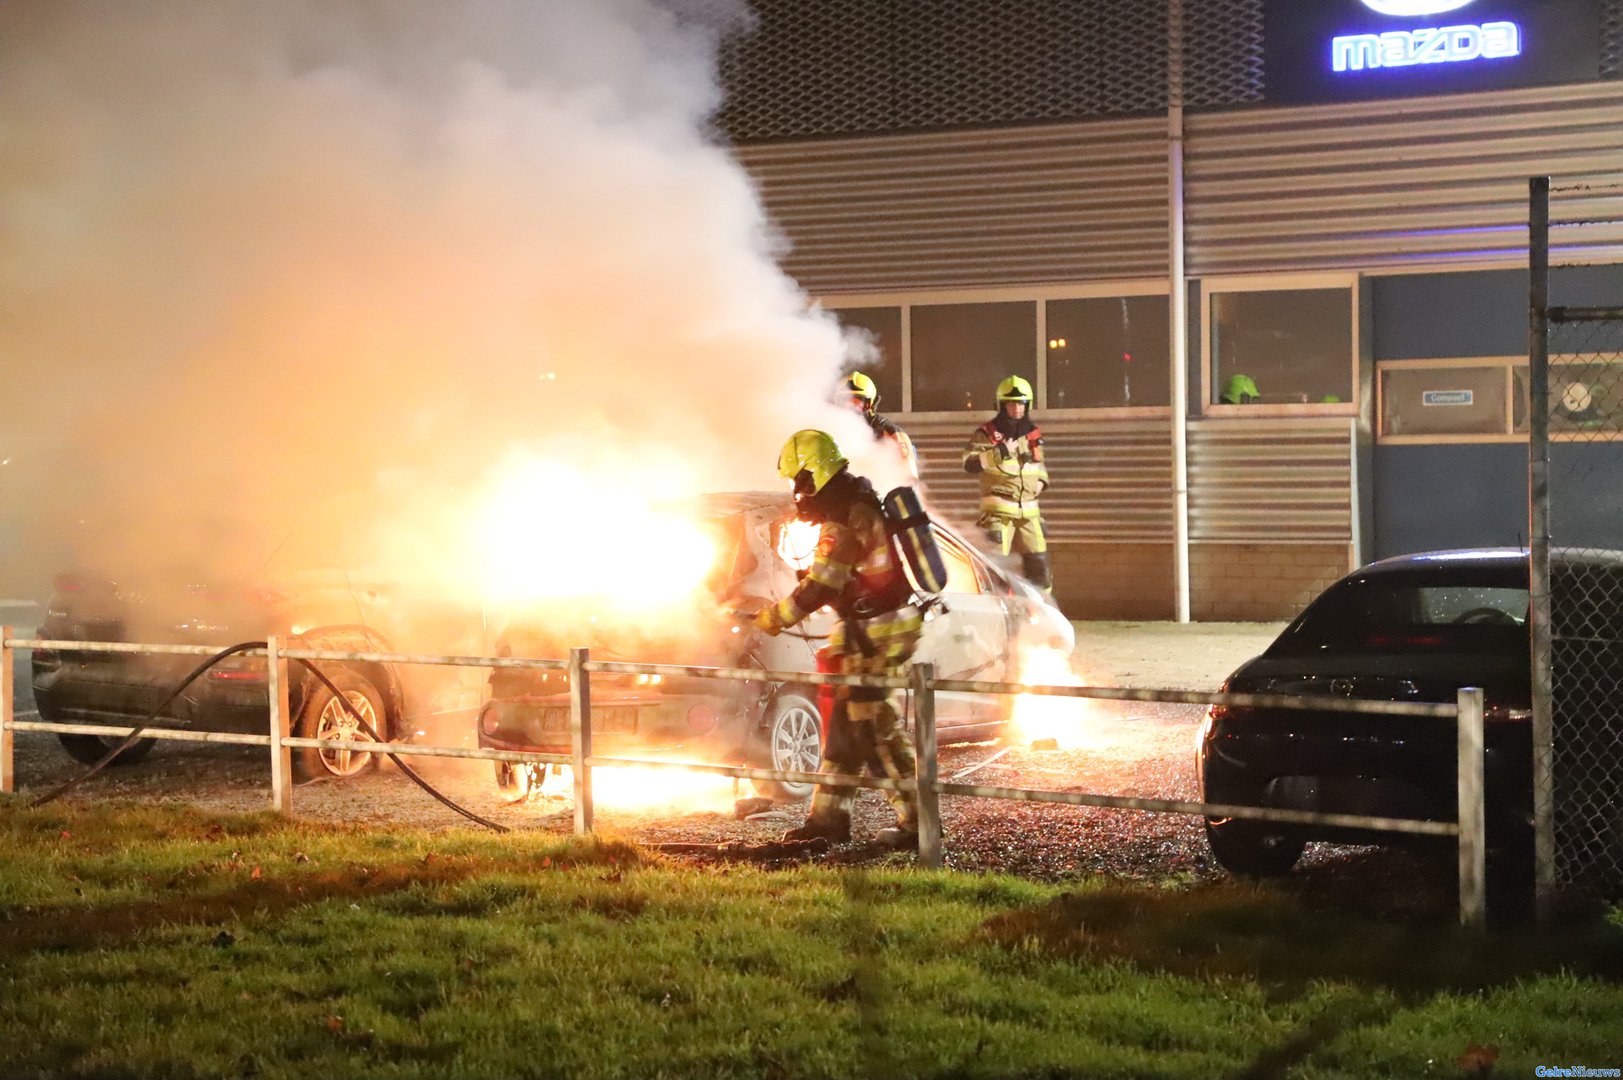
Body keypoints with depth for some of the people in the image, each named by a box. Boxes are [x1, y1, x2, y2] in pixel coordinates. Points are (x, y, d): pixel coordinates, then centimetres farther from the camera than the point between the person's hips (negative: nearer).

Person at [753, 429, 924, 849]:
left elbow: (819, 589, -19)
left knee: (876, 728, -6)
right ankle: (829, 816, 19)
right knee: (846, 721, 13)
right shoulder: (860, 500, 14)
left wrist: (771, 619, -8)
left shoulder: (841, 521, -18)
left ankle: (916, 822, -2)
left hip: (876, 636, -10)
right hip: (879, 628, 10)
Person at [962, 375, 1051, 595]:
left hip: (1029, 510, 5)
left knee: (1038, 560, 3)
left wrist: (1041, 480, 10)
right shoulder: (987, 433, -2)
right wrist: (1000, 453, -21)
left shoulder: (1033, 434, 15)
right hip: (998, 508, -5)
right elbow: (970, 464, -13)